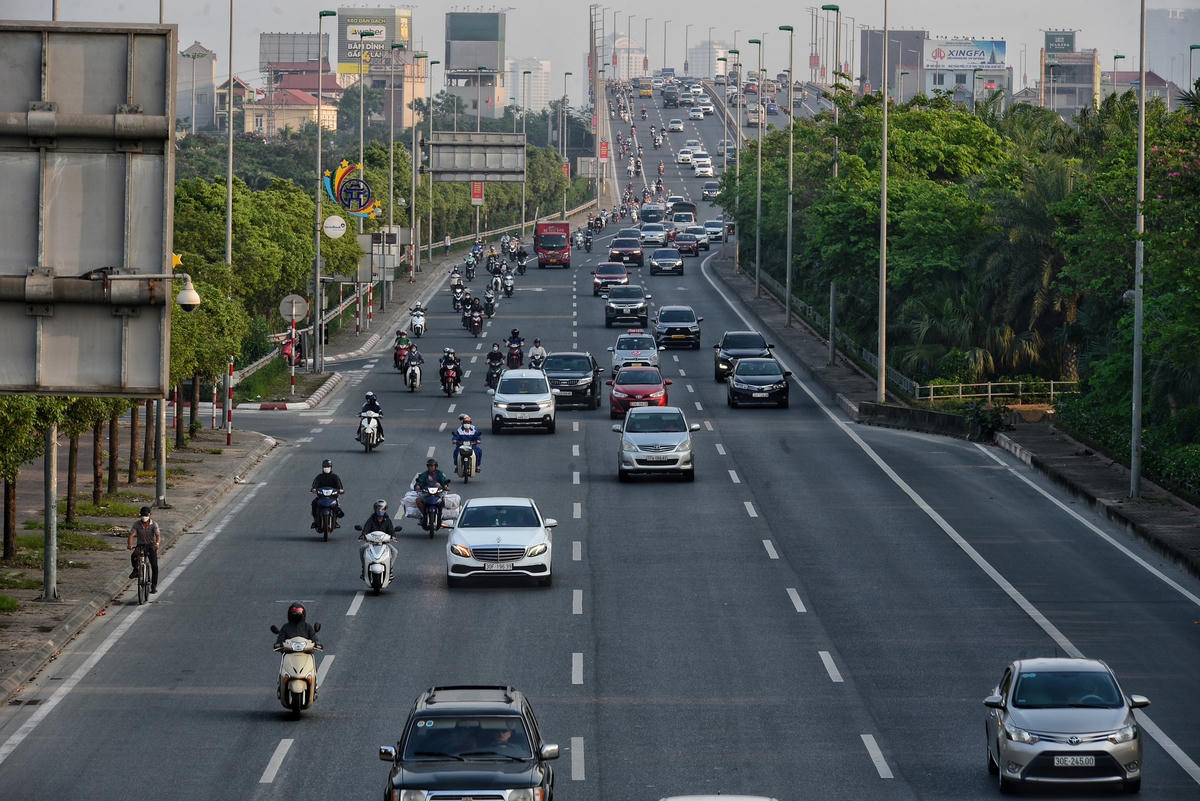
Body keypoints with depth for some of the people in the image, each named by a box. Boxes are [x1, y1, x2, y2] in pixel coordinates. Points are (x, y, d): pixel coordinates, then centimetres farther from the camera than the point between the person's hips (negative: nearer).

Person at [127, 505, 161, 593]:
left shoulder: (154, 525, -11)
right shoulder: (137, 524, -8)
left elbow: (158, 535, -22)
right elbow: (132, 535, -18)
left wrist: (157, 543, -45)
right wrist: (130, 545, -37)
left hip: (151, 546, 0)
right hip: (140, 545, 0)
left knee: (154, 566, -9)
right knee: (133, 556, -31)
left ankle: (154, 586, 4)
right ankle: (136, 570, -1)